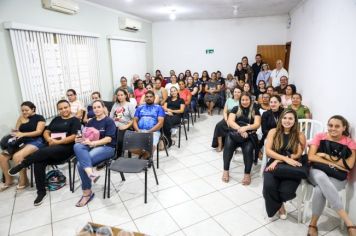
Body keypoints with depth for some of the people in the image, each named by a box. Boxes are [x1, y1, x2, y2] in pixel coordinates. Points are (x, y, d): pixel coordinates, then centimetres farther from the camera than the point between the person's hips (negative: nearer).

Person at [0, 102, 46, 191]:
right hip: (22, 142, 7)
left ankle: (23, 180, -11)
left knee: (17, 156, -29)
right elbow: (16, 131, 14)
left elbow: (38, 132, -11)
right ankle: (8, 180, 8)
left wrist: (23, 134, -21)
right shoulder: (21, 118, 15)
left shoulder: (39, 118, 1)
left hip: (36, 142, -6)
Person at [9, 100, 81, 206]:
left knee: (42, 152, -31)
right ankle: (41, 192, -13)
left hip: (66, 148, -5)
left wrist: (58, 142, -14)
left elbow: (74, 137, -9)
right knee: (39, 162, -24)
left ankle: (21, 165, -2)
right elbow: (46, 132, 17)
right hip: (51, 147, 6)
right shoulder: (56, 119, 23)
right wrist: (50, 140, -5)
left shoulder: (75, 120, 2)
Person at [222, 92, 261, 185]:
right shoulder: (235, 109, 13)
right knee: (228, 145, -31)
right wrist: (240, 129, -18)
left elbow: (257, 124, -1)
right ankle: (226, 171, -18)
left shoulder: (255, 110, 11)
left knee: (248, 149, -32)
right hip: (235, 133, 1)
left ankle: (247, 174, -16)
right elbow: (230, 121, -1)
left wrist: (245, 128, -20)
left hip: (249, 134, -1)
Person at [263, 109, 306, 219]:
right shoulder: (273, 132, 6)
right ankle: (279, 205, 9)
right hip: (274, 164, 0)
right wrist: (286, 158, -18)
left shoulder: (300, 135, 6)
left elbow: (298, 155, -3)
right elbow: (268, 151, -4)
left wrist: (278, 160, -15)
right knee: (269, 186, -29)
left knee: (286, 191, -26)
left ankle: (276, 202, 15)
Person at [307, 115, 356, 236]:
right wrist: (334, 164, -13)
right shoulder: (320, 137, 4)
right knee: (321, 177, -39)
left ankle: (313, 224, -15)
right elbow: (311, 157, -7)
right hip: (317, 171, 1)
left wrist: (326, 156, -11)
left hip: (338, 176, 0)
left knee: (319, 189, -35)